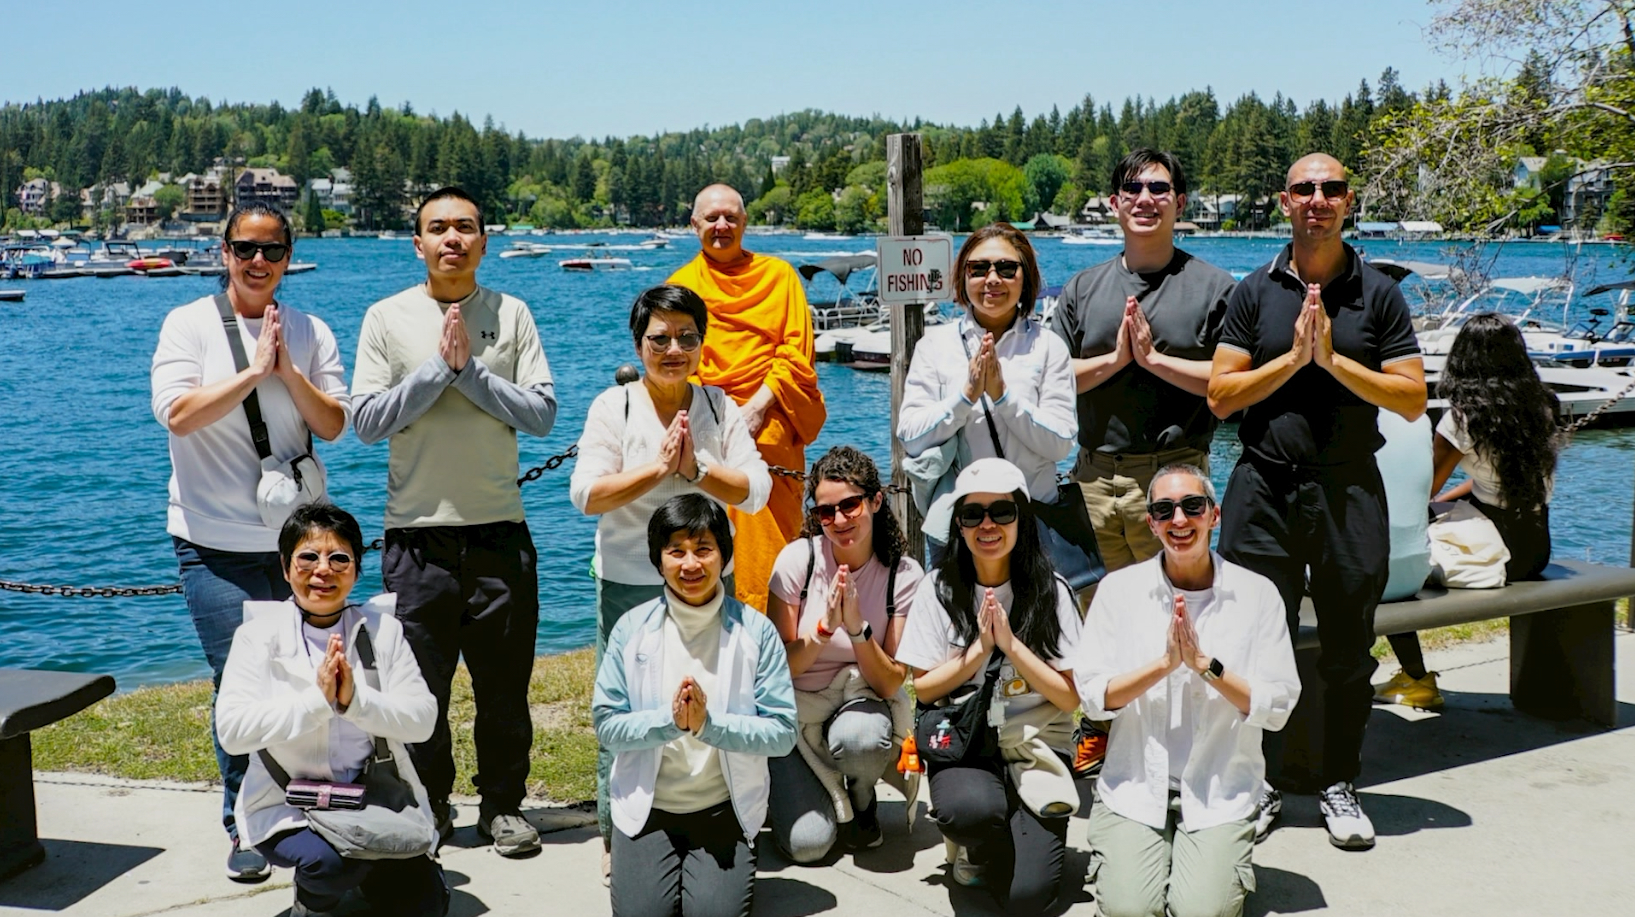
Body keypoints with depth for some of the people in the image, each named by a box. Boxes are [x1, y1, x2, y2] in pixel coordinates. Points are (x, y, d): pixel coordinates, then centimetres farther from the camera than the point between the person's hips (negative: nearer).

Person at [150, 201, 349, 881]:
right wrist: (254, 371, -17)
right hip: (216, 543, -2)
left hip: (296, 537, 3)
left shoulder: (311, 333, 6)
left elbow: (333, 424, 0)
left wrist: (288, 371, -13)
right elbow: (176, 414, -14)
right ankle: (244, 827, 11)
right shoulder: (188, 325, -2)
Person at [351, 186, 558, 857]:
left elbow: (542, 413, -4)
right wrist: (439, 366, -13)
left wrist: (471, 369, -12)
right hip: (418, 533, 0)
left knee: (504, 683, 8)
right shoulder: (387, 318, 2)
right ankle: (428, 808, 24)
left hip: (500, 531, 1)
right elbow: (367, 422, -6)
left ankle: (504, 804, 23)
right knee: (419, 684, 7)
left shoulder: (511, 315, 4)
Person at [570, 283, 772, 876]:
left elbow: (754, 491, -5)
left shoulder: (719, 407, 4)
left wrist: (695, 469, -19)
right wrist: (657, 467, -20)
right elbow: (585, 494, -12)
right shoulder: (613, 406, -2)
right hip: (629, 585, -2)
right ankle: (615, 833, 17)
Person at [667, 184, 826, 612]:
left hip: (770, 425, 0)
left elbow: (797, 354, 5)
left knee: (772, 538, -4)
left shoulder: (779, 275, 13)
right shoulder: (681, 284, 14)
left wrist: (757, 407, -9)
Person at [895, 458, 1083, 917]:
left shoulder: (1050, 591, -2)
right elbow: (923, 688, 0)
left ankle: (979, 849, 16)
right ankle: (975, 842, 1)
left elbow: (1070, 696, -5)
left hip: (1035, 746, 0)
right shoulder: (940, 589, 0)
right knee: (972, 808, -37)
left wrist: (1011, 643, -16)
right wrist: (980, 647, -13)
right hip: (962, 744, 0)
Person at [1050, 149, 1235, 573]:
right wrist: (1116, 358, -9)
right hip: (1093, 477, 3)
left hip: (1173, 477, -3)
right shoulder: (1083, 287, 12)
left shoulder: (1213, 287, 3)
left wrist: (1153, 358, -12)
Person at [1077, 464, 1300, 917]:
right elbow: (1092, 696, -4)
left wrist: (1204, 663, -17)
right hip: (1134, 786, 0)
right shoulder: (1119, 589, 0)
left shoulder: (1257, 593, -2)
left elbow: (1277, 708, -5)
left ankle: (1225, 864, 15)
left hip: (1221, 794, 0)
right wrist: (1165, 662, -17)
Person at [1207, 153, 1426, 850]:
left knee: (1348, 650, 8)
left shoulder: (1379, 294, 4)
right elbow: (1220, 397, -1)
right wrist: (1293, 357, -12)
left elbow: (1412, 401, -3)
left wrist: (1334, 358, -12)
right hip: (1265, 487, 0)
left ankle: (1340, 786, 23)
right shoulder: (1255, 292, 5)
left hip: (1349, 490, 0)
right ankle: (1259, 785, 17)